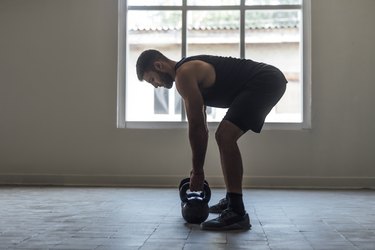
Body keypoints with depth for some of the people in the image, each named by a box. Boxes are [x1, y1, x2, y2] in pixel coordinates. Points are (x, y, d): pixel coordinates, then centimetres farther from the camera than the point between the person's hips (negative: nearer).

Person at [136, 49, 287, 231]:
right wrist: (197, 169, 24)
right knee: (224, 137, 18)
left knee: (225, 136, -21)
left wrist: (197, 171, -6)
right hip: (265, 82, 11)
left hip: (266, 81, -11)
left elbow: (196, 128, -14)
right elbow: (201, 129, 22)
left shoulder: (184, 74, -14)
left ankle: (237, 213, -20)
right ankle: (231, 200, 26)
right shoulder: (189, 72, 17)